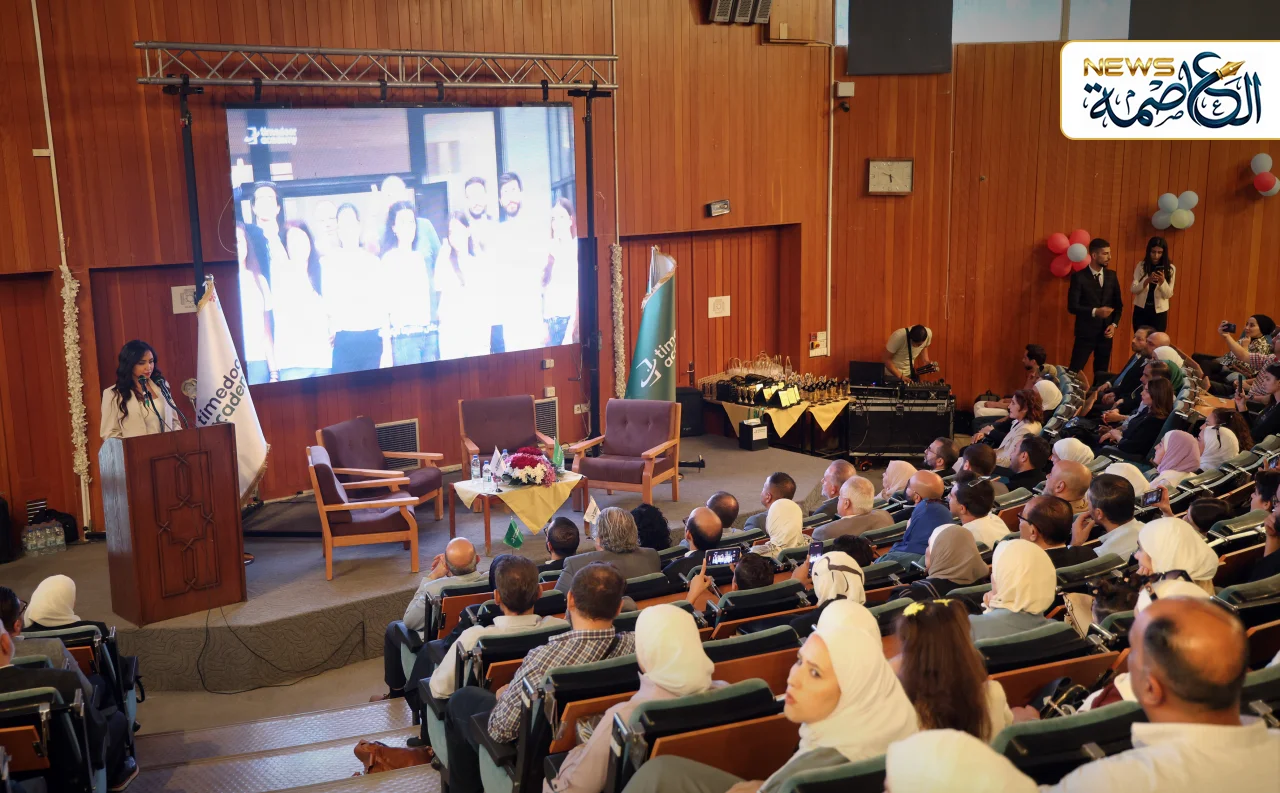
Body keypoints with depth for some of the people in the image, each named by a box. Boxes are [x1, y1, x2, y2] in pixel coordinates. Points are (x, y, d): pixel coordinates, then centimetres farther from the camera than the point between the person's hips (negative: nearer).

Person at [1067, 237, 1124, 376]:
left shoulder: (1111, 276, 8)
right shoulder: (1079, 277, -8)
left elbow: (1118, 304, 14)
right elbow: (1072, 306, -12)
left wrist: (1114, 324, -1)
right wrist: (1094, 312, -24)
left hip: (1106, 333, 5)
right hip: (1086, 333, -5)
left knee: (1102, 373, 11)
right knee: (1074, 371, -6)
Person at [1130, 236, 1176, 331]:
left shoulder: (1170, 268, -2)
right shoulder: (1141, 265, -1)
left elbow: (1168, 294, -5)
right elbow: (1133, 289, -8)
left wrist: (1162, 281, -23)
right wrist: (1147, 281, -25)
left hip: (1159, 312, 0)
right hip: (1141, 310, 1)